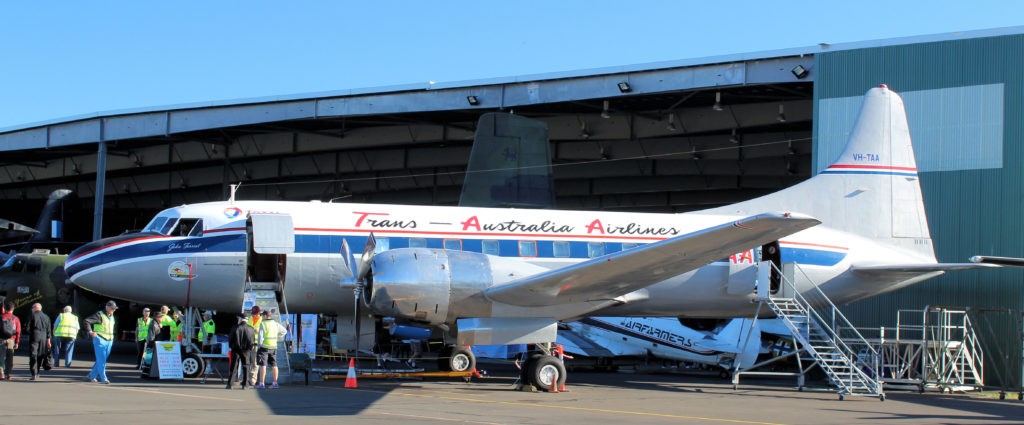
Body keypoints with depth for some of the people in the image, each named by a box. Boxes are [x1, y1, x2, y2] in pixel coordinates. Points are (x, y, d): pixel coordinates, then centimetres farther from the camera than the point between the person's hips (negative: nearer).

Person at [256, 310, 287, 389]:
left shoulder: (262, 324, -9)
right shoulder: (275, 324, 9)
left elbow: (260, 336, -14)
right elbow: (284, 331, 20)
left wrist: (259, 344, -1)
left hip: (264, 347, -6)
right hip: (274, 347, 6)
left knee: (262, 365, -5)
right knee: (274, 365, 10)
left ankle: (261, 383, -9)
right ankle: (275, 383, 11)